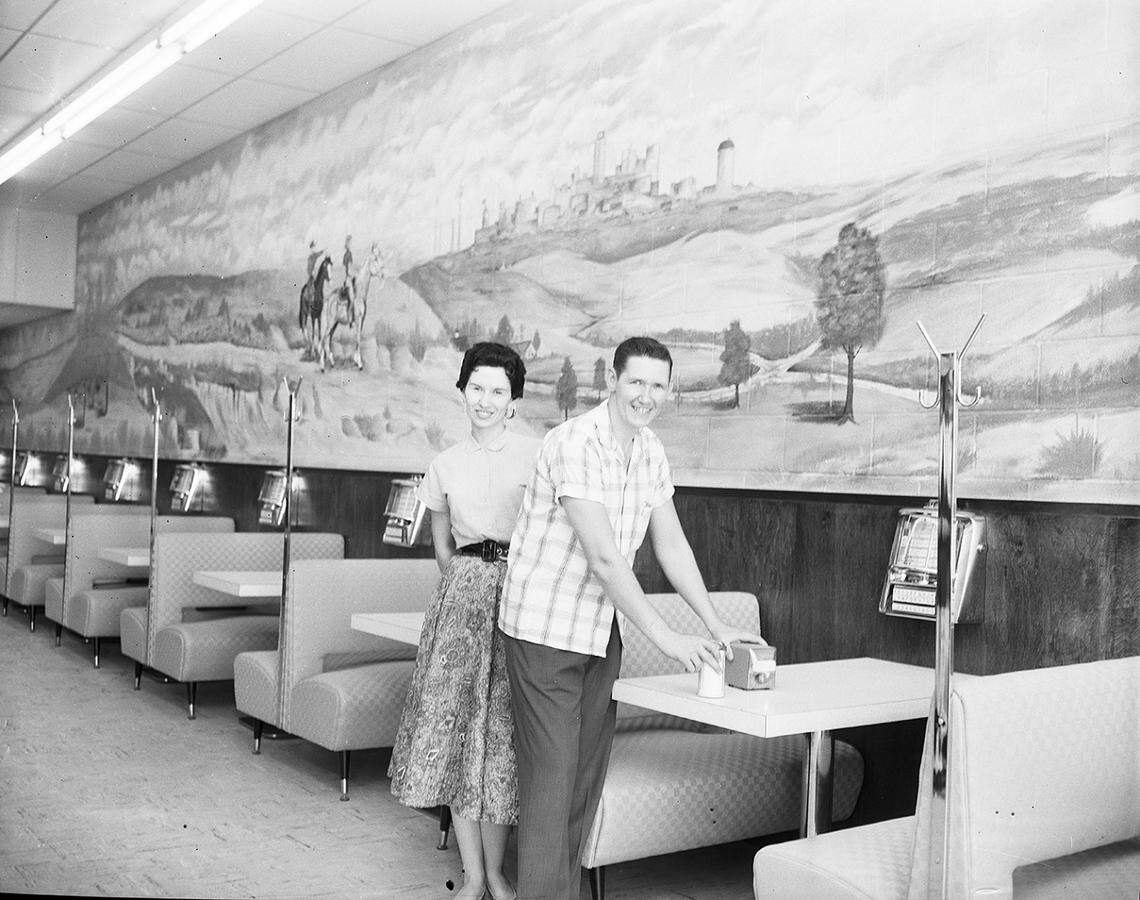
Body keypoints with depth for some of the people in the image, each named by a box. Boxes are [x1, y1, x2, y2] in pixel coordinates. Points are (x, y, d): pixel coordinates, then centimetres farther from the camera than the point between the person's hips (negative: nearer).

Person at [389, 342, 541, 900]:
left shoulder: (536, 456, 0)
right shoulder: (446, 466, 11)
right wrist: (466, 589, 6)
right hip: (462, 596, 3)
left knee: (502, 729, -2)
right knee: (455, 721, 0)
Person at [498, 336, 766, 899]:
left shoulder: (652, 454, 5)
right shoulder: (575, 443, -21)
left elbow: (671, 545, 8)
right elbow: (603, 556, -26)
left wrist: (716, 628, 3)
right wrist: (664, 637, -25)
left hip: (604, 630, 8)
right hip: (545, 627, -8)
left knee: (588, 771, 12)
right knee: (550, 772, -6)